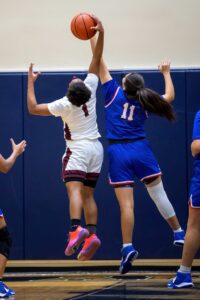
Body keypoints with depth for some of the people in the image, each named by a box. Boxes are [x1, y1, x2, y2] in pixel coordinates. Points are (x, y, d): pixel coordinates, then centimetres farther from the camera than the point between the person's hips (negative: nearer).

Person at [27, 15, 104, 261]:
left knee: (74, 189, -20)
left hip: (78, 150, -5)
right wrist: (100, 34, -4)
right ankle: (92, 234, -8)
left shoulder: (64, 105, -14)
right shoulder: (90, 90, -7)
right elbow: (96, 61, -1)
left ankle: (76, 229, -43)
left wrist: (30, 82, 2)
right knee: (88, 195, 8)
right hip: (96, 149, 5)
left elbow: (33, 108, -6)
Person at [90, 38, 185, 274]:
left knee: (126, 204, -7)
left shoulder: (114, 93, -1)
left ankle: (127, 248, -14)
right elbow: (170, 96, 19)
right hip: (141, 150, 2)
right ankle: (179, 234, 20)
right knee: (159, 195, 12)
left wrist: (92, 37, 6)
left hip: (118, 153, -2)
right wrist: (166, 73, 32)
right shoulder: (144, 102, 4)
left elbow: (100, 63, 2)